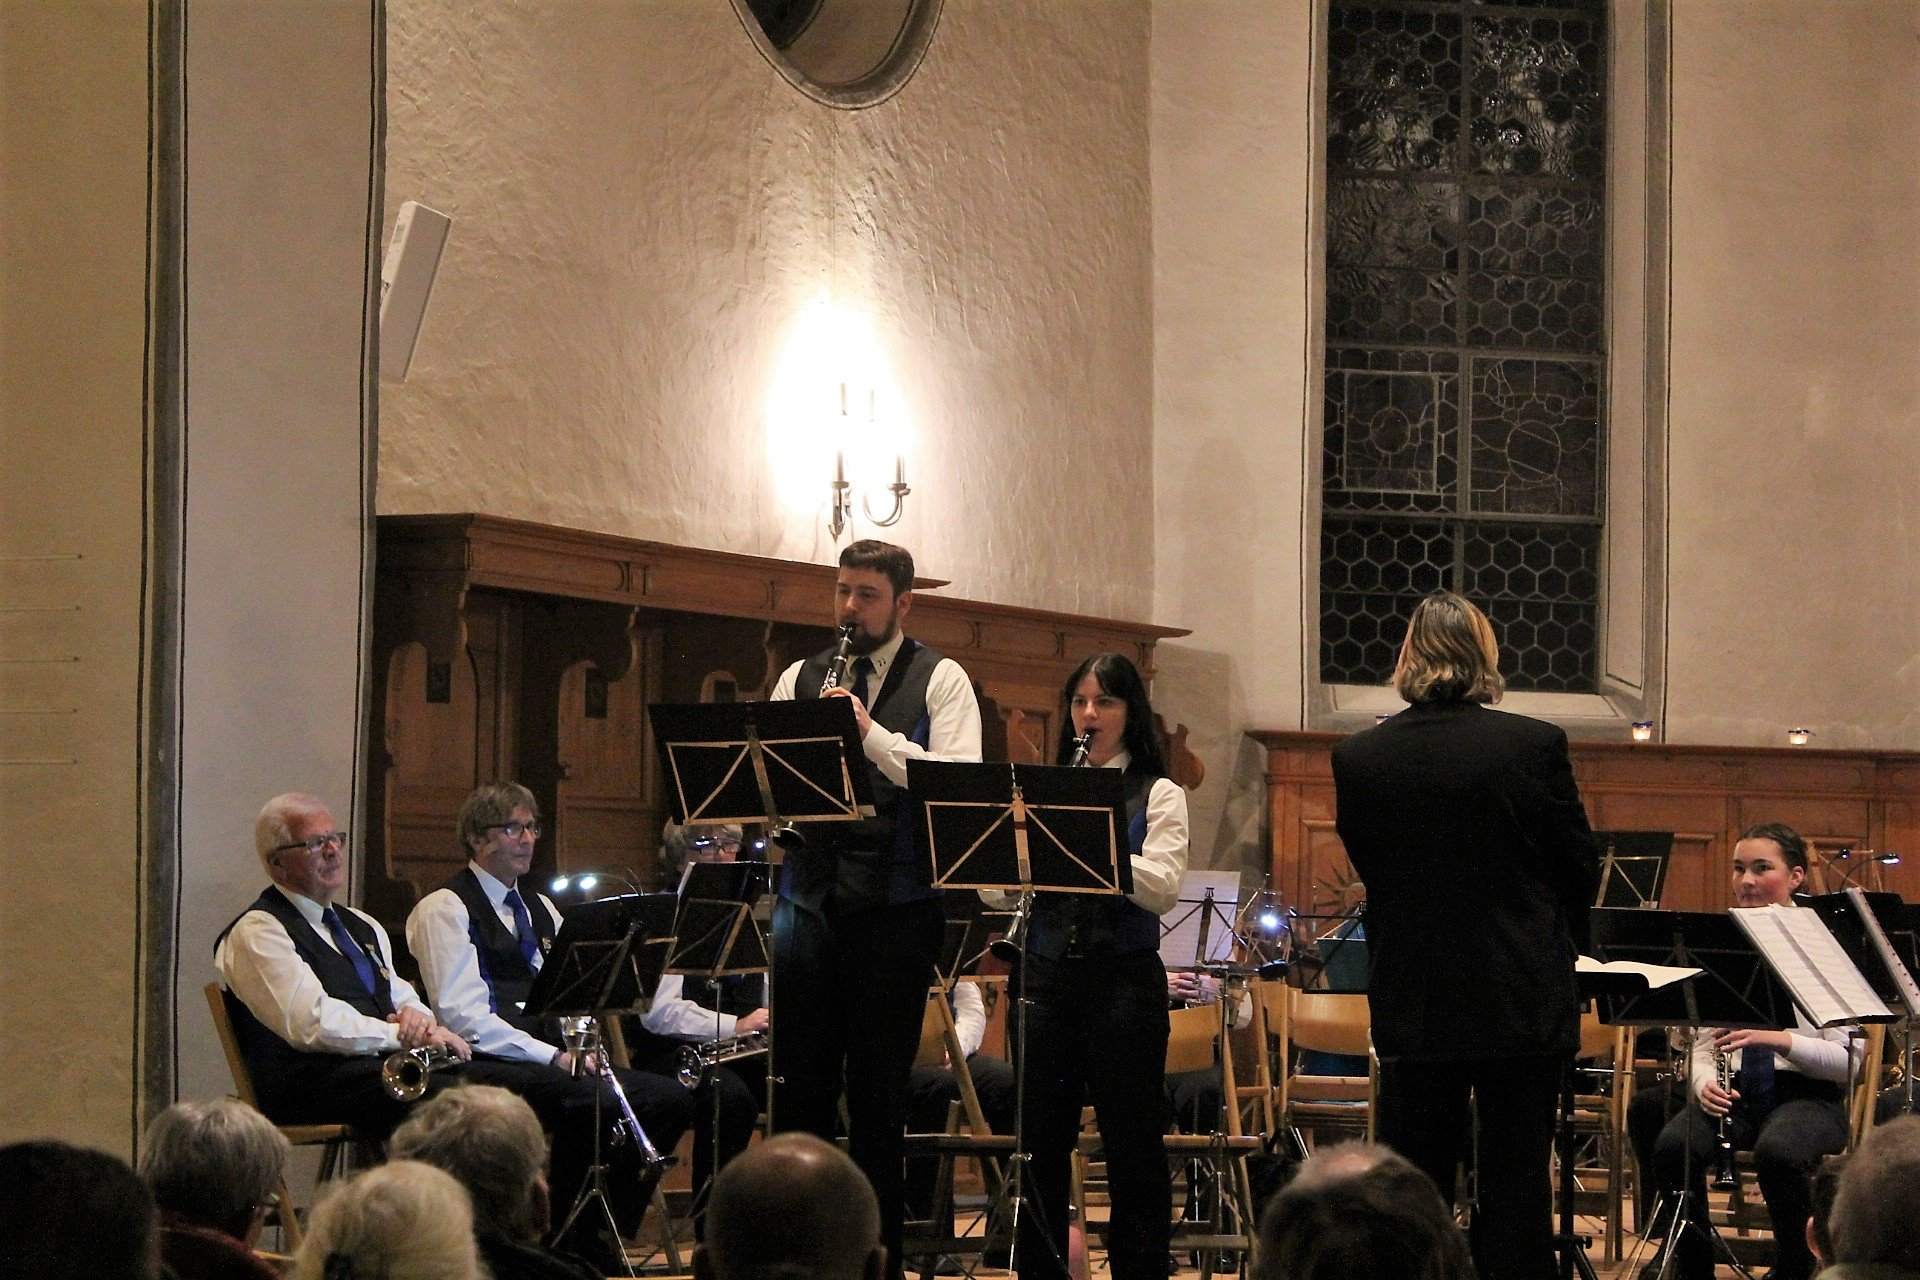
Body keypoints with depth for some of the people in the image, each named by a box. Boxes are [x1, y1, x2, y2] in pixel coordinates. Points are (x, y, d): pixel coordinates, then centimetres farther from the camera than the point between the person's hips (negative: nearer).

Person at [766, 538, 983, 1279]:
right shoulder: (800, 679, 14)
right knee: (800, 1080, 5)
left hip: (894, 905, -3)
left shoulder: (940, 681, 3)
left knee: (878, 1092, 2)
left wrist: (871, 734, -19)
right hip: (808, 899, 3)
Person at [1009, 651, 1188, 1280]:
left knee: (1132, 1145, 0)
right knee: (1040, 1140, 6)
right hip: (1046, 974, 3)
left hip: (1124, 979, -3)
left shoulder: (1159, 795, 4)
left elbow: (1163, 890, -12)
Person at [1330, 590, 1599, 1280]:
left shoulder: (1357, 758, -6)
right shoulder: (1535, 745, -11)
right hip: (1523, 1002, -1)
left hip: (1412, 1008, 2)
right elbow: (1580, 868, -2)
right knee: (1515, 1179, 6)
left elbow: (1364, 869, 6)